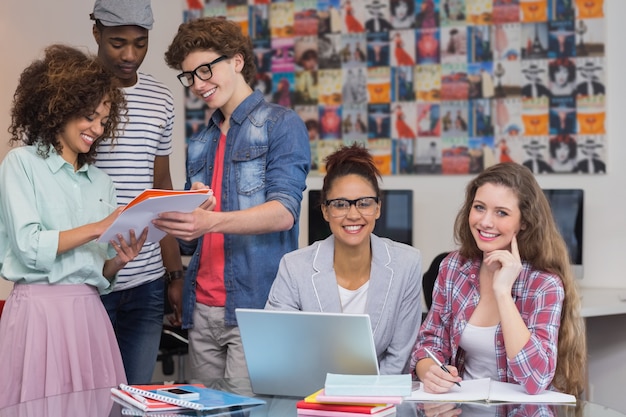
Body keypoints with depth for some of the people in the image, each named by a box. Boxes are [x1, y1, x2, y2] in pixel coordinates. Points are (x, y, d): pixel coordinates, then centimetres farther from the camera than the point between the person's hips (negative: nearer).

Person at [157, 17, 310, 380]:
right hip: (202, 308, 6)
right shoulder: (200, 144, 20)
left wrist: (209, 221, -28)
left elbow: (284, 212, -14)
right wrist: (176, 224, -2)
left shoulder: (281, 124, -1)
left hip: (256, 307, -6)